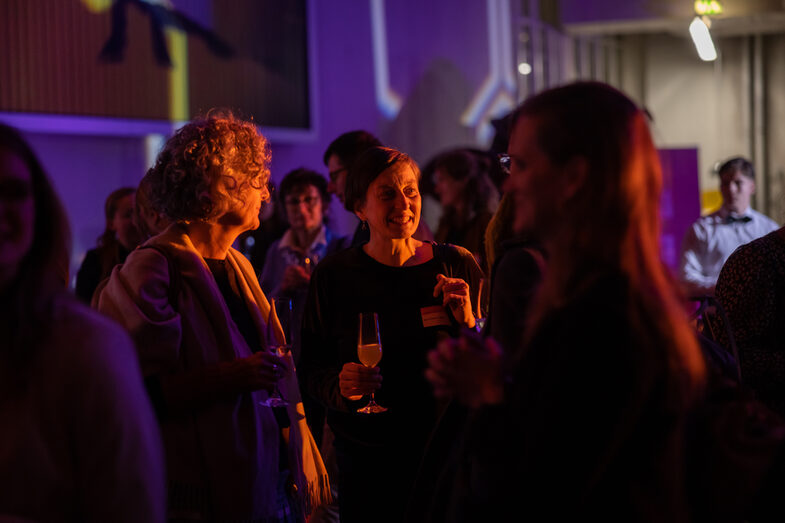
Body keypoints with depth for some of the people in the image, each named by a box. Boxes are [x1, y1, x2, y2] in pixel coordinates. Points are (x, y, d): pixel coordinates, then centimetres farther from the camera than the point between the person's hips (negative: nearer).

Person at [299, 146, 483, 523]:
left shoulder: (457, 265, -2)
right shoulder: (333, 276, -2)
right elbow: (311, 370, 3)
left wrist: (469, 325, -17)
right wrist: (340, 385, -17)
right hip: (366, 460, 0)